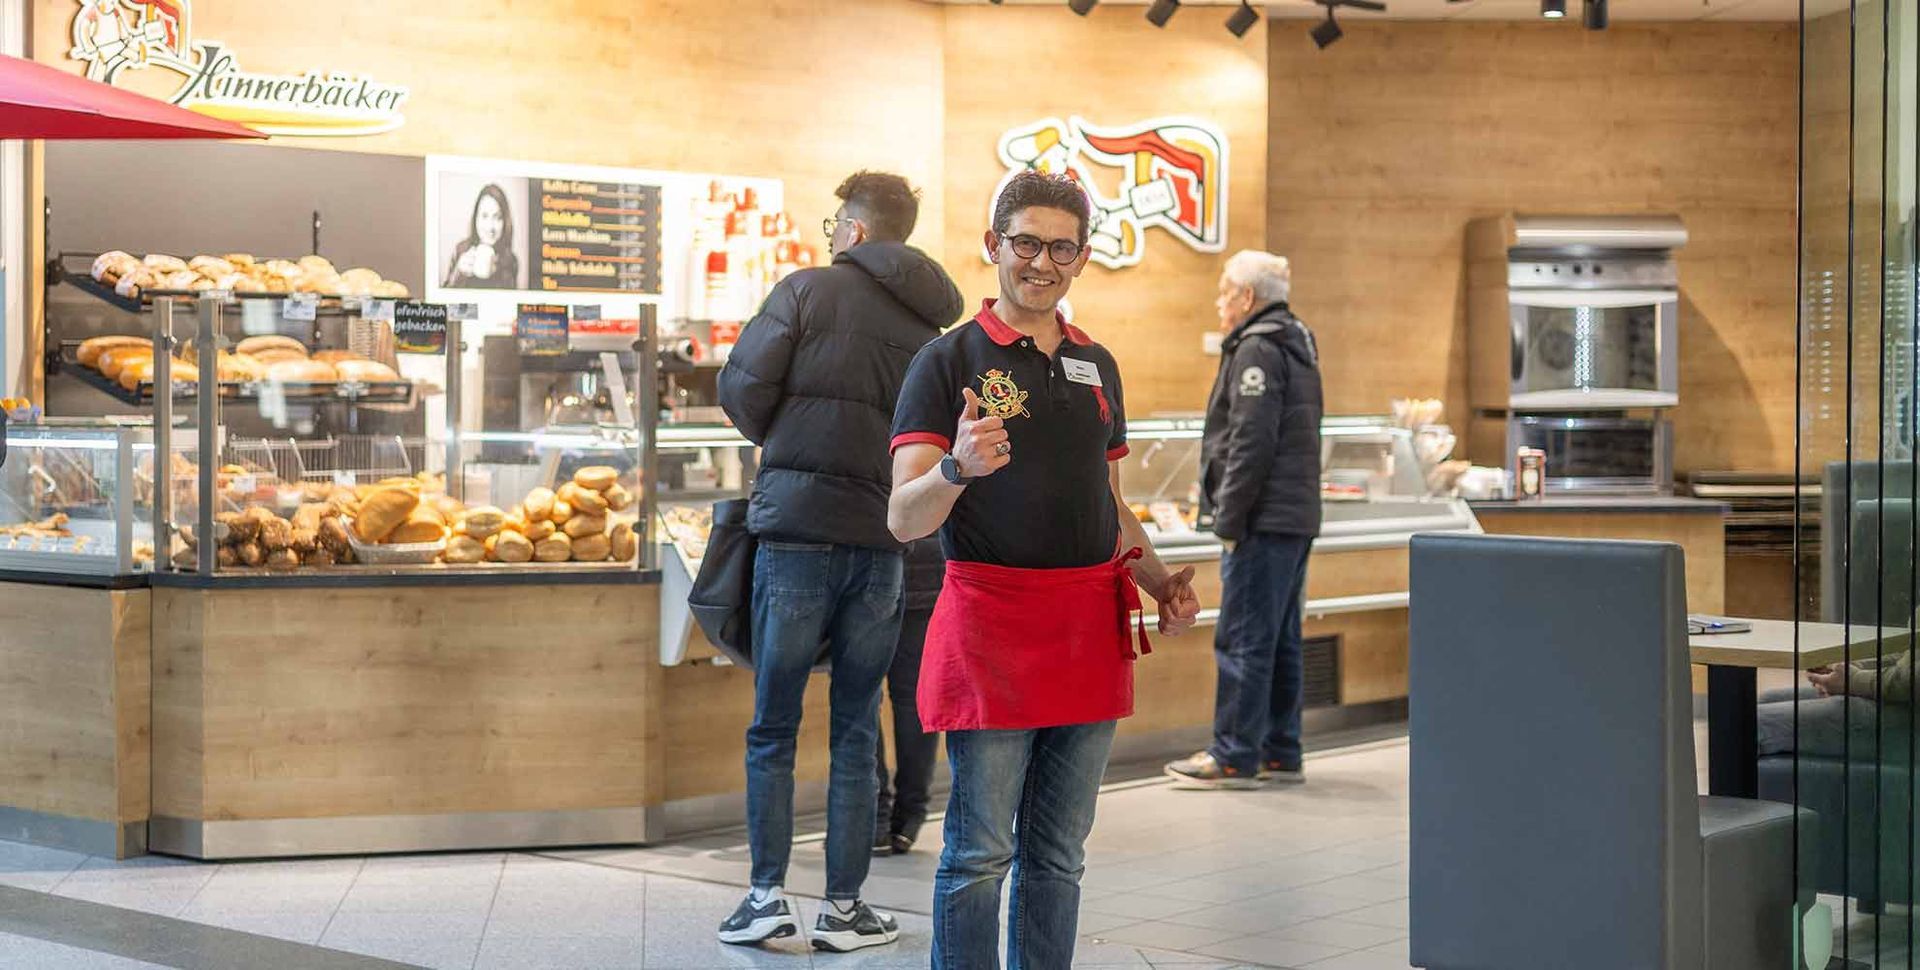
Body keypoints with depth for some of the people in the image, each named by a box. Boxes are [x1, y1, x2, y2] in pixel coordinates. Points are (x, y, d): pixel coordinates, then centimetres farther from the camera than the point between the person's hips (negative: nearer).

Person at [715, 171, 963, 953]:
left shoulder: (808, 289, -3)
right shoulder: (931, 325, 9)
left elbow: (742, 386, -7)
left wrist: (777, 442, 11)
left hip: (795, 527, -3)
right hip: (882, 537, 3)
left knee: (774, 726, 7)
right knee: (856, 729, 10)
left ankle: (768, 895, 6)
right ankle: (844, 906, 12)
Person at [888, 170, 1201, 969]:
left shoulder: (1097, 366, 15)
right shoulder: (949, 360, -3)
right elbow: (904, 519, -11)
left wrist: (1160, 581, 6)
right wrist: (957, 467, -31)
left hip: (1090, 629, 6)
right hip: (989, 624, -5)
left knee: (1058, 856, 12)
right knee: (980, 857, -2)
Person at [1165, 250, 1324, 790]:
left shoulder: (1257, 352, -11)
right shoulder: (1297, 349, 19)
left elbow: (1251, 445, -19)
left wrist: (1229, 520, -15)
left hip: (1264, 522, -10)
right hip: (1296, 519, 10)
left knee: (1243, 640, -7)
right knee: (1279, 640, 12)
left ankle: (1235, 756, -5)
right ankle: (1280, 755, 16)